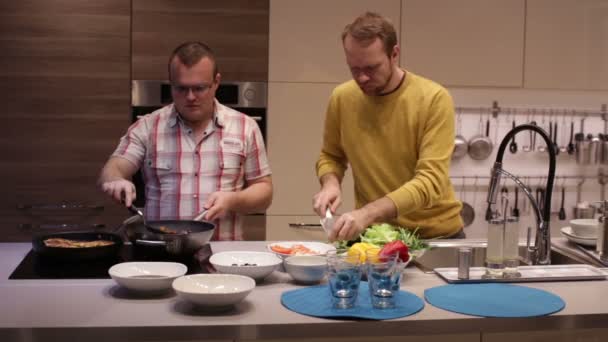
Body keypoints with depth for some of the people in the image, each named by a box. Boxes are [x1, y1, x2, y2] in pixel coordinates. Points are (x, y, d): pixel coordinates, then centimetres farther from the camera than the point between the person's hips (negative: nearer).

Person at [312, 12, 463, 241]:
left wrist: (367, 213, -31)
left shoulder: (434, 99, -15)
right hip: (372, 234, 2)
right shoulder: (341, 98, -4)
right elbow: (330, 156, 12)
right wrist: (331, 183, -9)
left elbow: (430, 181, -21)